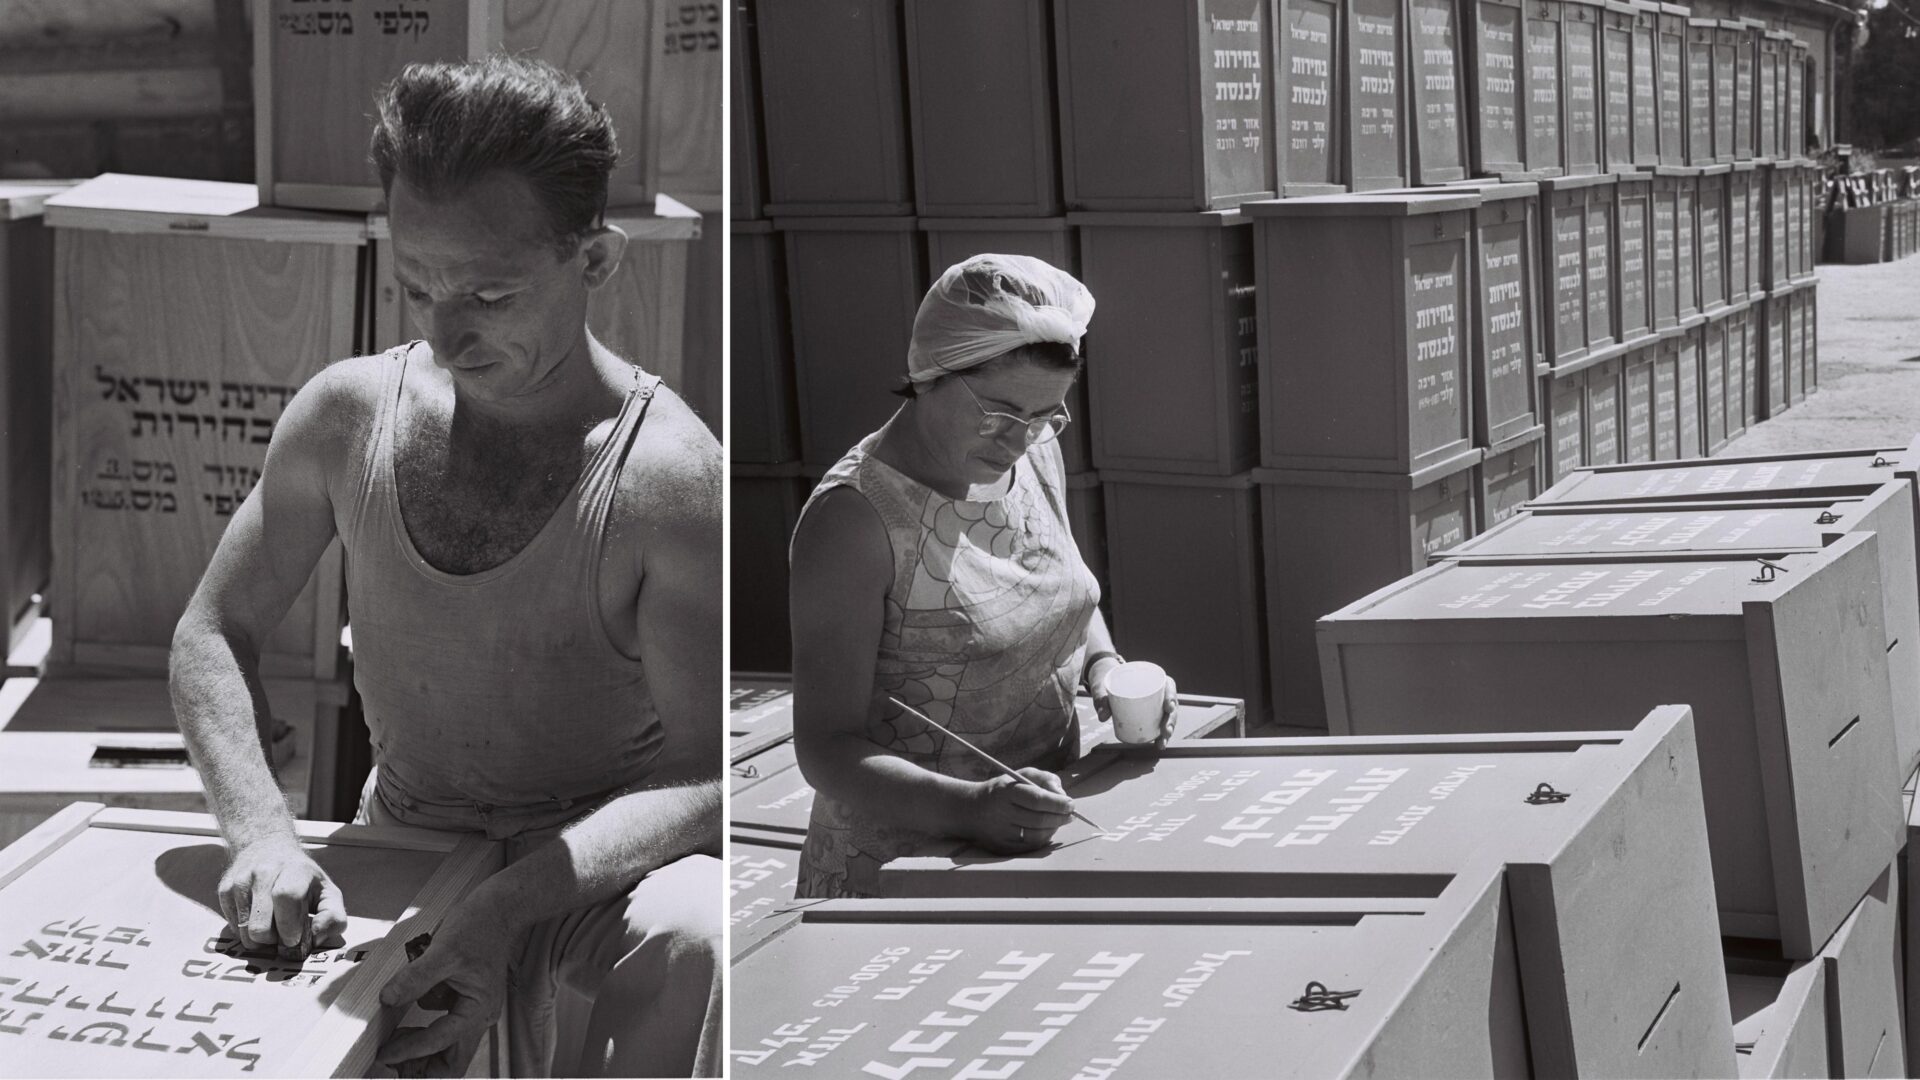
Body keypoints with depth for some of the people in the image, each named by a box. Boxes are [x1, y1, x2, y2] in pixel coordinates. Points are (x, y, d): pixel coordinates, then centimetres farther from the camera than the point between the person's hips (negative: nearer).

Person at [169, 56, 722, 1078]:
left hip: (595, 860, -5)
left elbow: (707, 774, -19)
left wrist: (508, 904, -35)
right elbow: (212, 634, 3)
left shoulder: (666, 474, -19)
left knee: (689, 938, -37)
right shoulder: (348, 412, -5)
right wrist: (260, 831, -16)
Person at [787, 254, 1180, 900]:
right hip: (902, 863, -6)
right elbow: (826, 749, -19)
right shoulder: (854, 518, -17)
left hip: (1045, 839, 6)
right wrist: (969, 807, -33)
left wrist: (1103, 666, 3)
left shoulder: (1035, 456, 6)